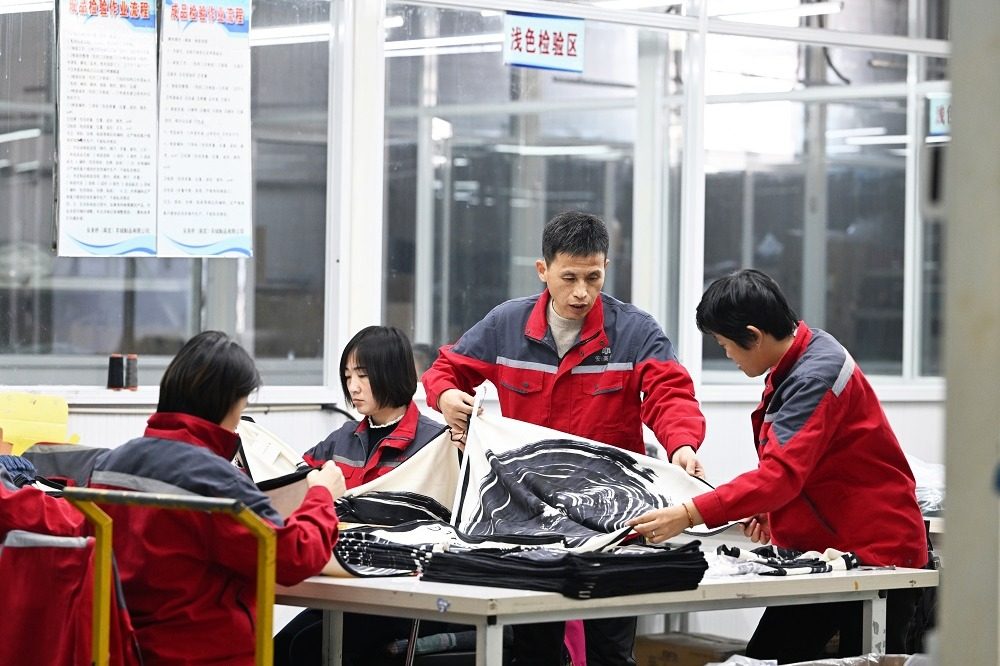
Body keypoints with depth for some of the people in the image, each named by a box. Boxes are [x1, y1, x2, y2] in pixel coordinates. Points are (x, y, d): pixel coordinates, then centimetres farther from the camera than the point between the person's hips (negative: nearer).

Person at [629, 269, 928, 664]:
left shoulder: (816, 377, -22)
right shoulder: (798, 361, 9)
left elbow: (781, 473, -31)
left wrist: (688, 515, -35)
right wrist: (769, 510, 4)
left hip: (875, 554, -10)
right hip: (825, 550, 10)